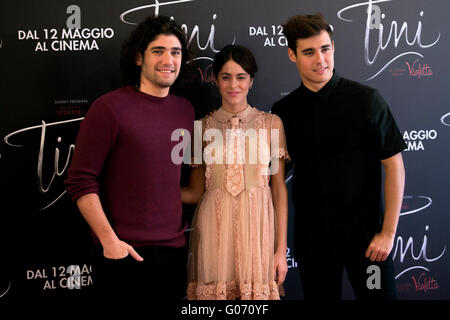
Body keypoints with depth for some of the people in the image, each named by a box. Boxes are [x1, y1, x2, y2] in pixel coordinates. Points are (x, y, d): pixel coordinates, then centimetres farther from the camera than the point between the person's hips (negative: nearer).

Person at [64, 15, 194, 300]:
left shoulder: (185, 110, 8)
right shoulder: (110, 108, -8)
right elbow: (80, 182, -9)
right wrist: (109, 240, -14)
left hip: (174, 250, 5)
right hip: (124, 250, -5)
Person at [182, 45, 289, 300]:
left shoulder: (271, 123, 4)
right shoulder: (203, 127, 6)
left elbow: (279, 188, 2)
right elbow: (195, 191, 9)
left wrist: (282, 249, -1)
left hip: (257, 226, 0)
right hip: (214, 228, 1)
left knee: (257, 287, 2)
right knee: (214, 285, 4)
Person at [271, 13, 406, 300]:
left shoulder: (366, 100, -7)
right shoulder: (283, 111, 1)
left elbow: (394, 166, -6)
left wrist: (388, 232, -10)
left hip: (365, 234, -2)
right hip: (311, 238, 3)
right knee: (319, 294, 14)